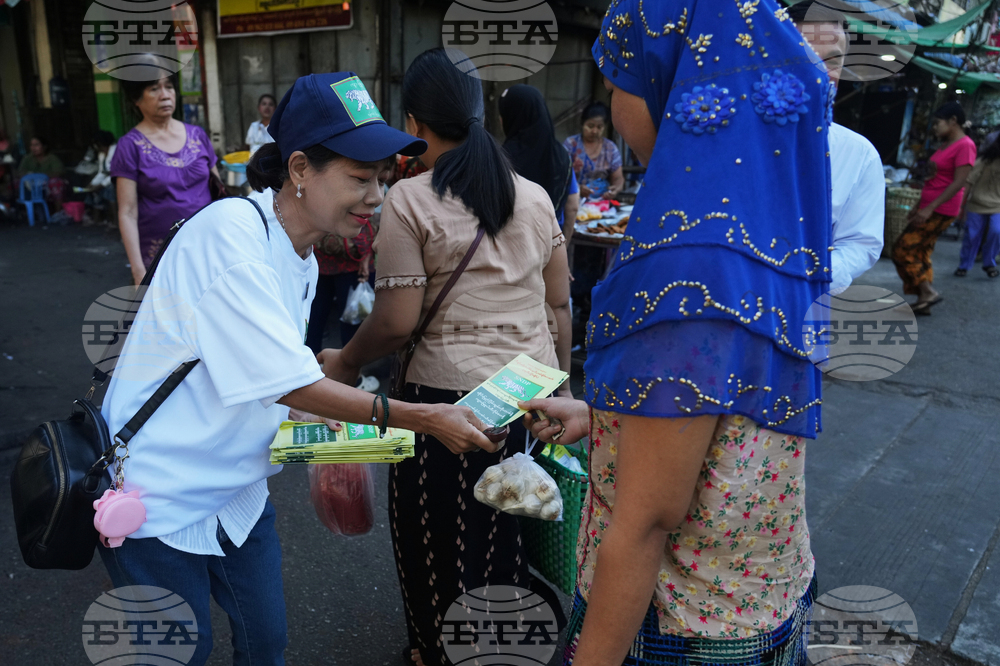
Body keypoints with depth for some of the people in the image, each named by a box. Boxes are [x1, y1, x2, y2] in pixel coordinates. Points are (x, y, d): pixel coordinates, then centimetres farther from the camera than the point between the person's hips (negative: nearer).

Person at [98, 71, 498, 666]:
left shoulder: (304, 258, 3)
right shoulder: (230, 230, -25)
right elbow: (289, 382, -28)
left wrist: (309, 420, -4)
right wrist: (423, 418, -26)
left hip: (236, 492, 7)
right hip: (160, 499, -7)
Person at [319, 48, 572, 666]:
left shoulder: (409, 200, -10)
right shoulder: (535, 195, 6)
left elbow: (398, 320, -15)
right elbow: (559, 300, 8)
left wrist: (345, 363, 2)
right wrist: (559, 381, 19)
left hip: (449, 386, -5)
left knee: (443, 532, 15)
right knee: (516, 522, 22)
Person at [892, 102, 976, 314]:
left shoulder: (964, 146, -14)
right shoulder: (945, 145, 14)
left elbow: (958, 183, -20)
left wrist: (930, 208, -24)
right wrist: (918, 207, 19)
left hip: (940, 211, -9)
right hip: (929, 209, 9)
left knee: (902, 250, -11)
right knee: (920, 254, 9)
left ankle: (929, 292, -3)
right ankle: (923, 303, 13)